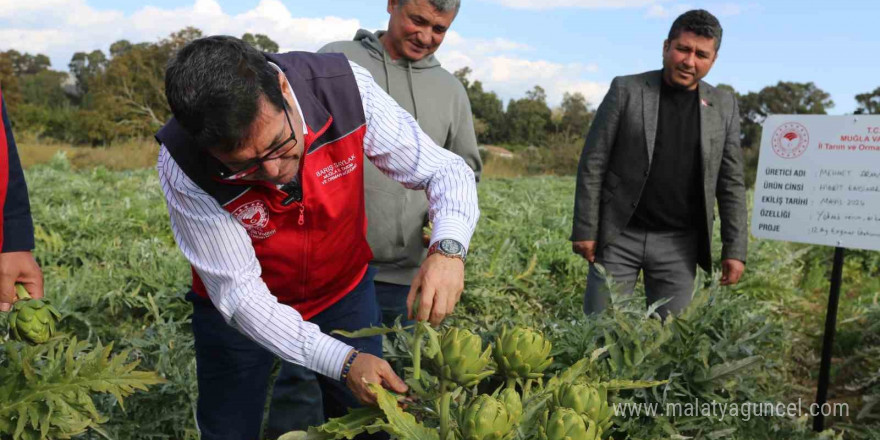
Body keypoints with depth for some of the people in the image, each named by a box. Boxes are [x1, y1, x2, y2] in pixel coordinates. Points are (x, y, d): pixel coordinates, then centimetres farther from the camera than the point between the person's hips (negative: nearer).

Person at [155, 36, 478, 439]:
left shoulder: (346, 88, -28)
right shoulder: (183, 164, -30)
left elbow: (445, 170, -19)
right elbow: (239, 293, -25)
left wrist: (448, 247, -40)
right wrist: (342, 360, -37)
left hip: (345, 287, 2)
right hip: (242, 312, -1)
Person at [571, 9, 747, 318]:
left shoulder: (724, 106, 6)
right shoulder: (626, 90, -2)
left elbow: (731, 182, 7)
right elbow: (593, 163, -4)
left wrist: (735, 249, 1)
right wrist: (585, 230, -8)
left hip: (679, 244, 2)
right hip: (619, 236, -2)